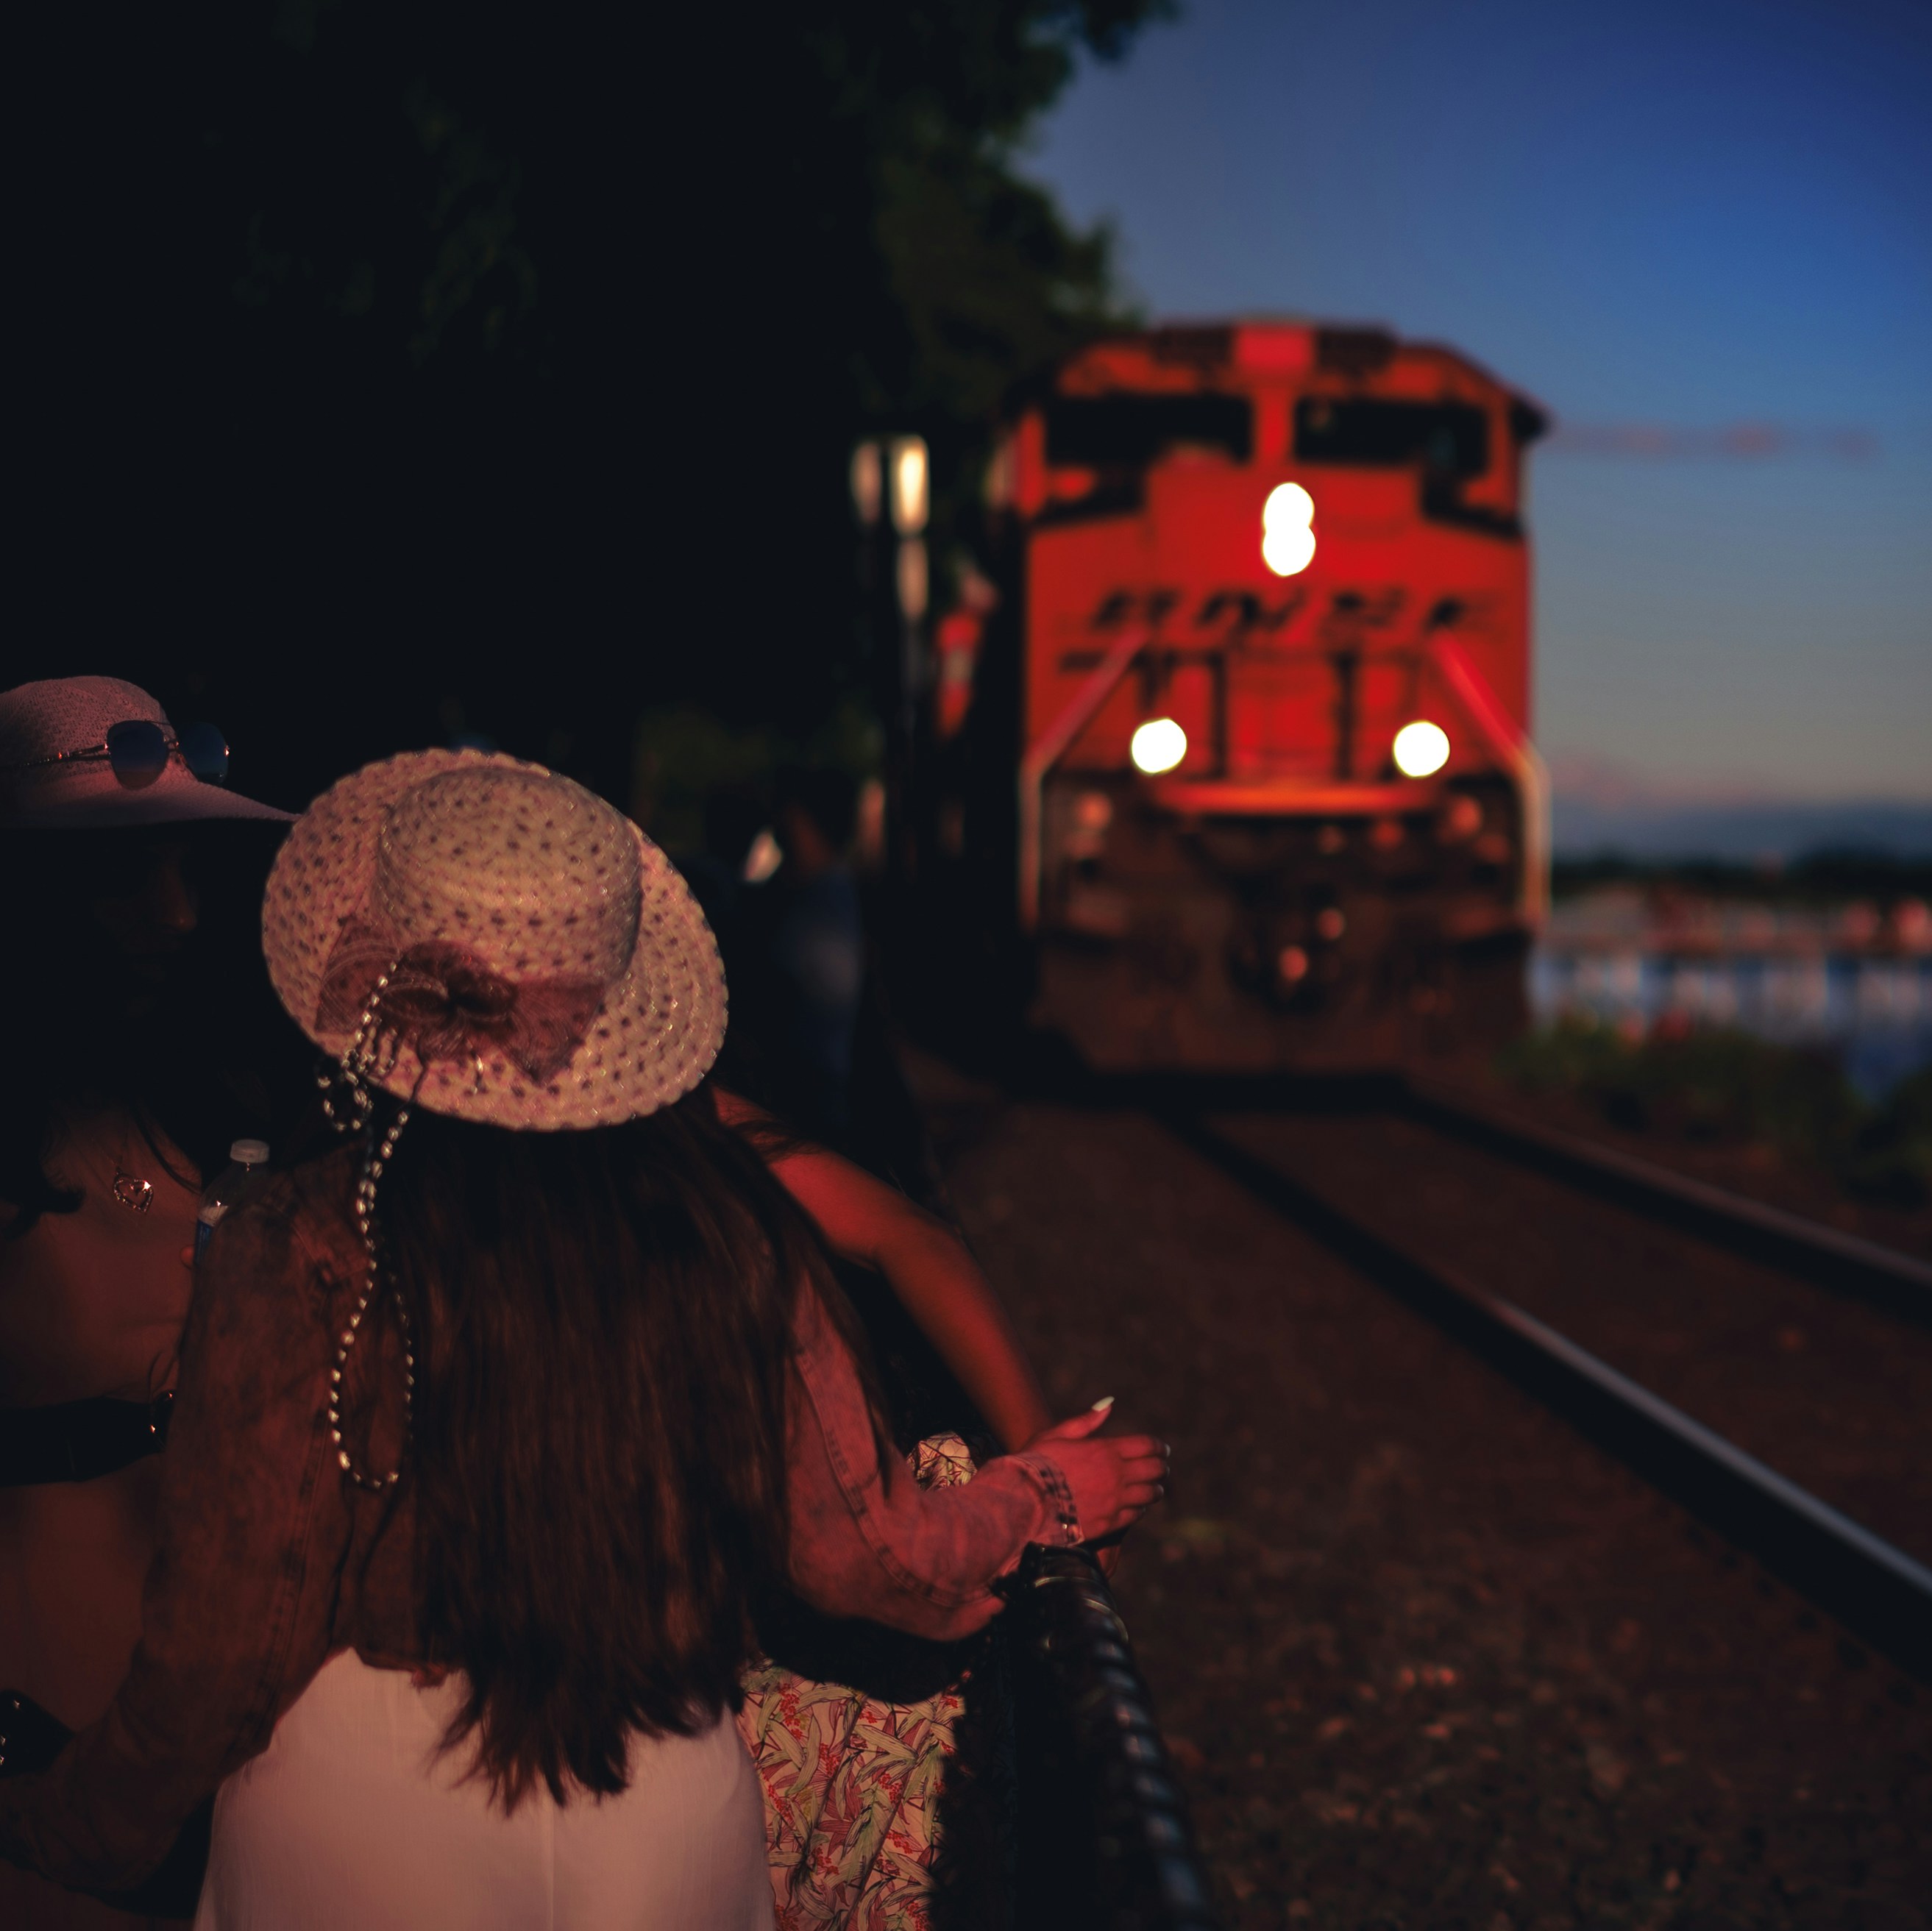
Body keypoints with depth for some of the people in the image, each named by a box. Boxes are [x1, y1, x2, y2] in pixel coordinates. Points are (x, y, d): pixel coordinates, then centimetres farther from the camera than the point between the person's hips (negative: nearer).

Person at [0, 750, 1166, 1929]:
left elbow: (226, 1652, -12)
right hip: (680, 1833, 3)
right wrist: (1039, 1499, 19)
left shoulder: (300, 1266, -20)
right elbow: (865, 1556, -2)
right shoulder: (732, 1225, -11)